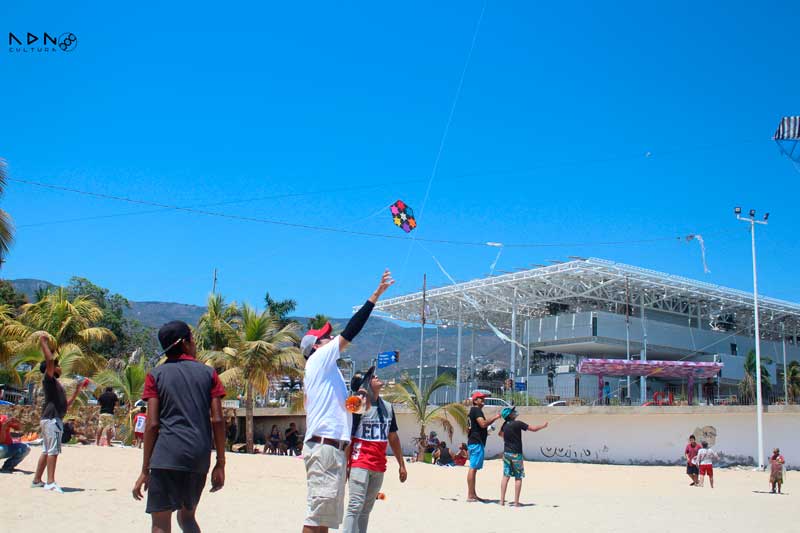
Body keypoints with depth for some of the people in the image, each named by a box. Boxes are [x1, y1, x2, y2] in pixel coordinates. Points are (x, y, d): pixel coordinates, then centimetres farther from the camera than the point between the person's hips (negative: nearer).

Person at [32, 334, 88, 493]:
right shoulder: (48, 379, -4)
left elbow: (66, 404, 26)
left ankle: (37, 480, 17)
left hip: (54, 419, 10)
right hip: (52, 419, -10)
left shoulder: (56, 384, 23)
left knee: (46, 451, 12)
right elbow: (49, 360, -22)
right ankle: (50, 482, -17)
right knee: (53, 450, -13)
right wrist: (43, 343, -15)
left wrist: (77, 390, 24)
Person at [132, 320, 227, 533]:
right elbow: (217, 420, 2)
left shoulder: (156, 375, 4)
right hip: (199, 459, 3)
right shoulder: (208, 373, 8)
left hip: (167, 457, -3)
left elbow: (152, 424, -2)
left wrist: (145, 470, 2)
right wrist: (220, 464, 7)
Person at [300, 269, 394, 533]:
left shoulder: (326, 371, 23)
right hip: (324, 447, -10)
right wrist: (377, 293, -9)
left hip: (334, 447, 10)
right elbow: (350, 331, -10)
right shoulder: (318, 360, -3)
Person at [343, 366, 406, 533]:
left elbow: (393, 438, 19)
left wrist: (401, 465, 18)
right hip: (360, 463, -6)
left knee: (366, 509, 11)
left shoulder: (388, 407, 13)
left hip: (379, 466, 7)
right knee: (356, 506, -12)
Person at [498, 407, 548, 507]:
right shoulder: (518, 423, -13)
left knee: (506, 476, 8)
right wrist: (543, 426, 9)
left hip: (506, 453, 5)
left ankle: (502, 500, 5)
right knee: (518, 478, 2)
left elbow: (500, 434, 28)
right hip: (516, 454, -5)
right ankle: (516, 502, 0)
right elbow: (533, 429, -9)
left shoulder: (504, 425, 6)